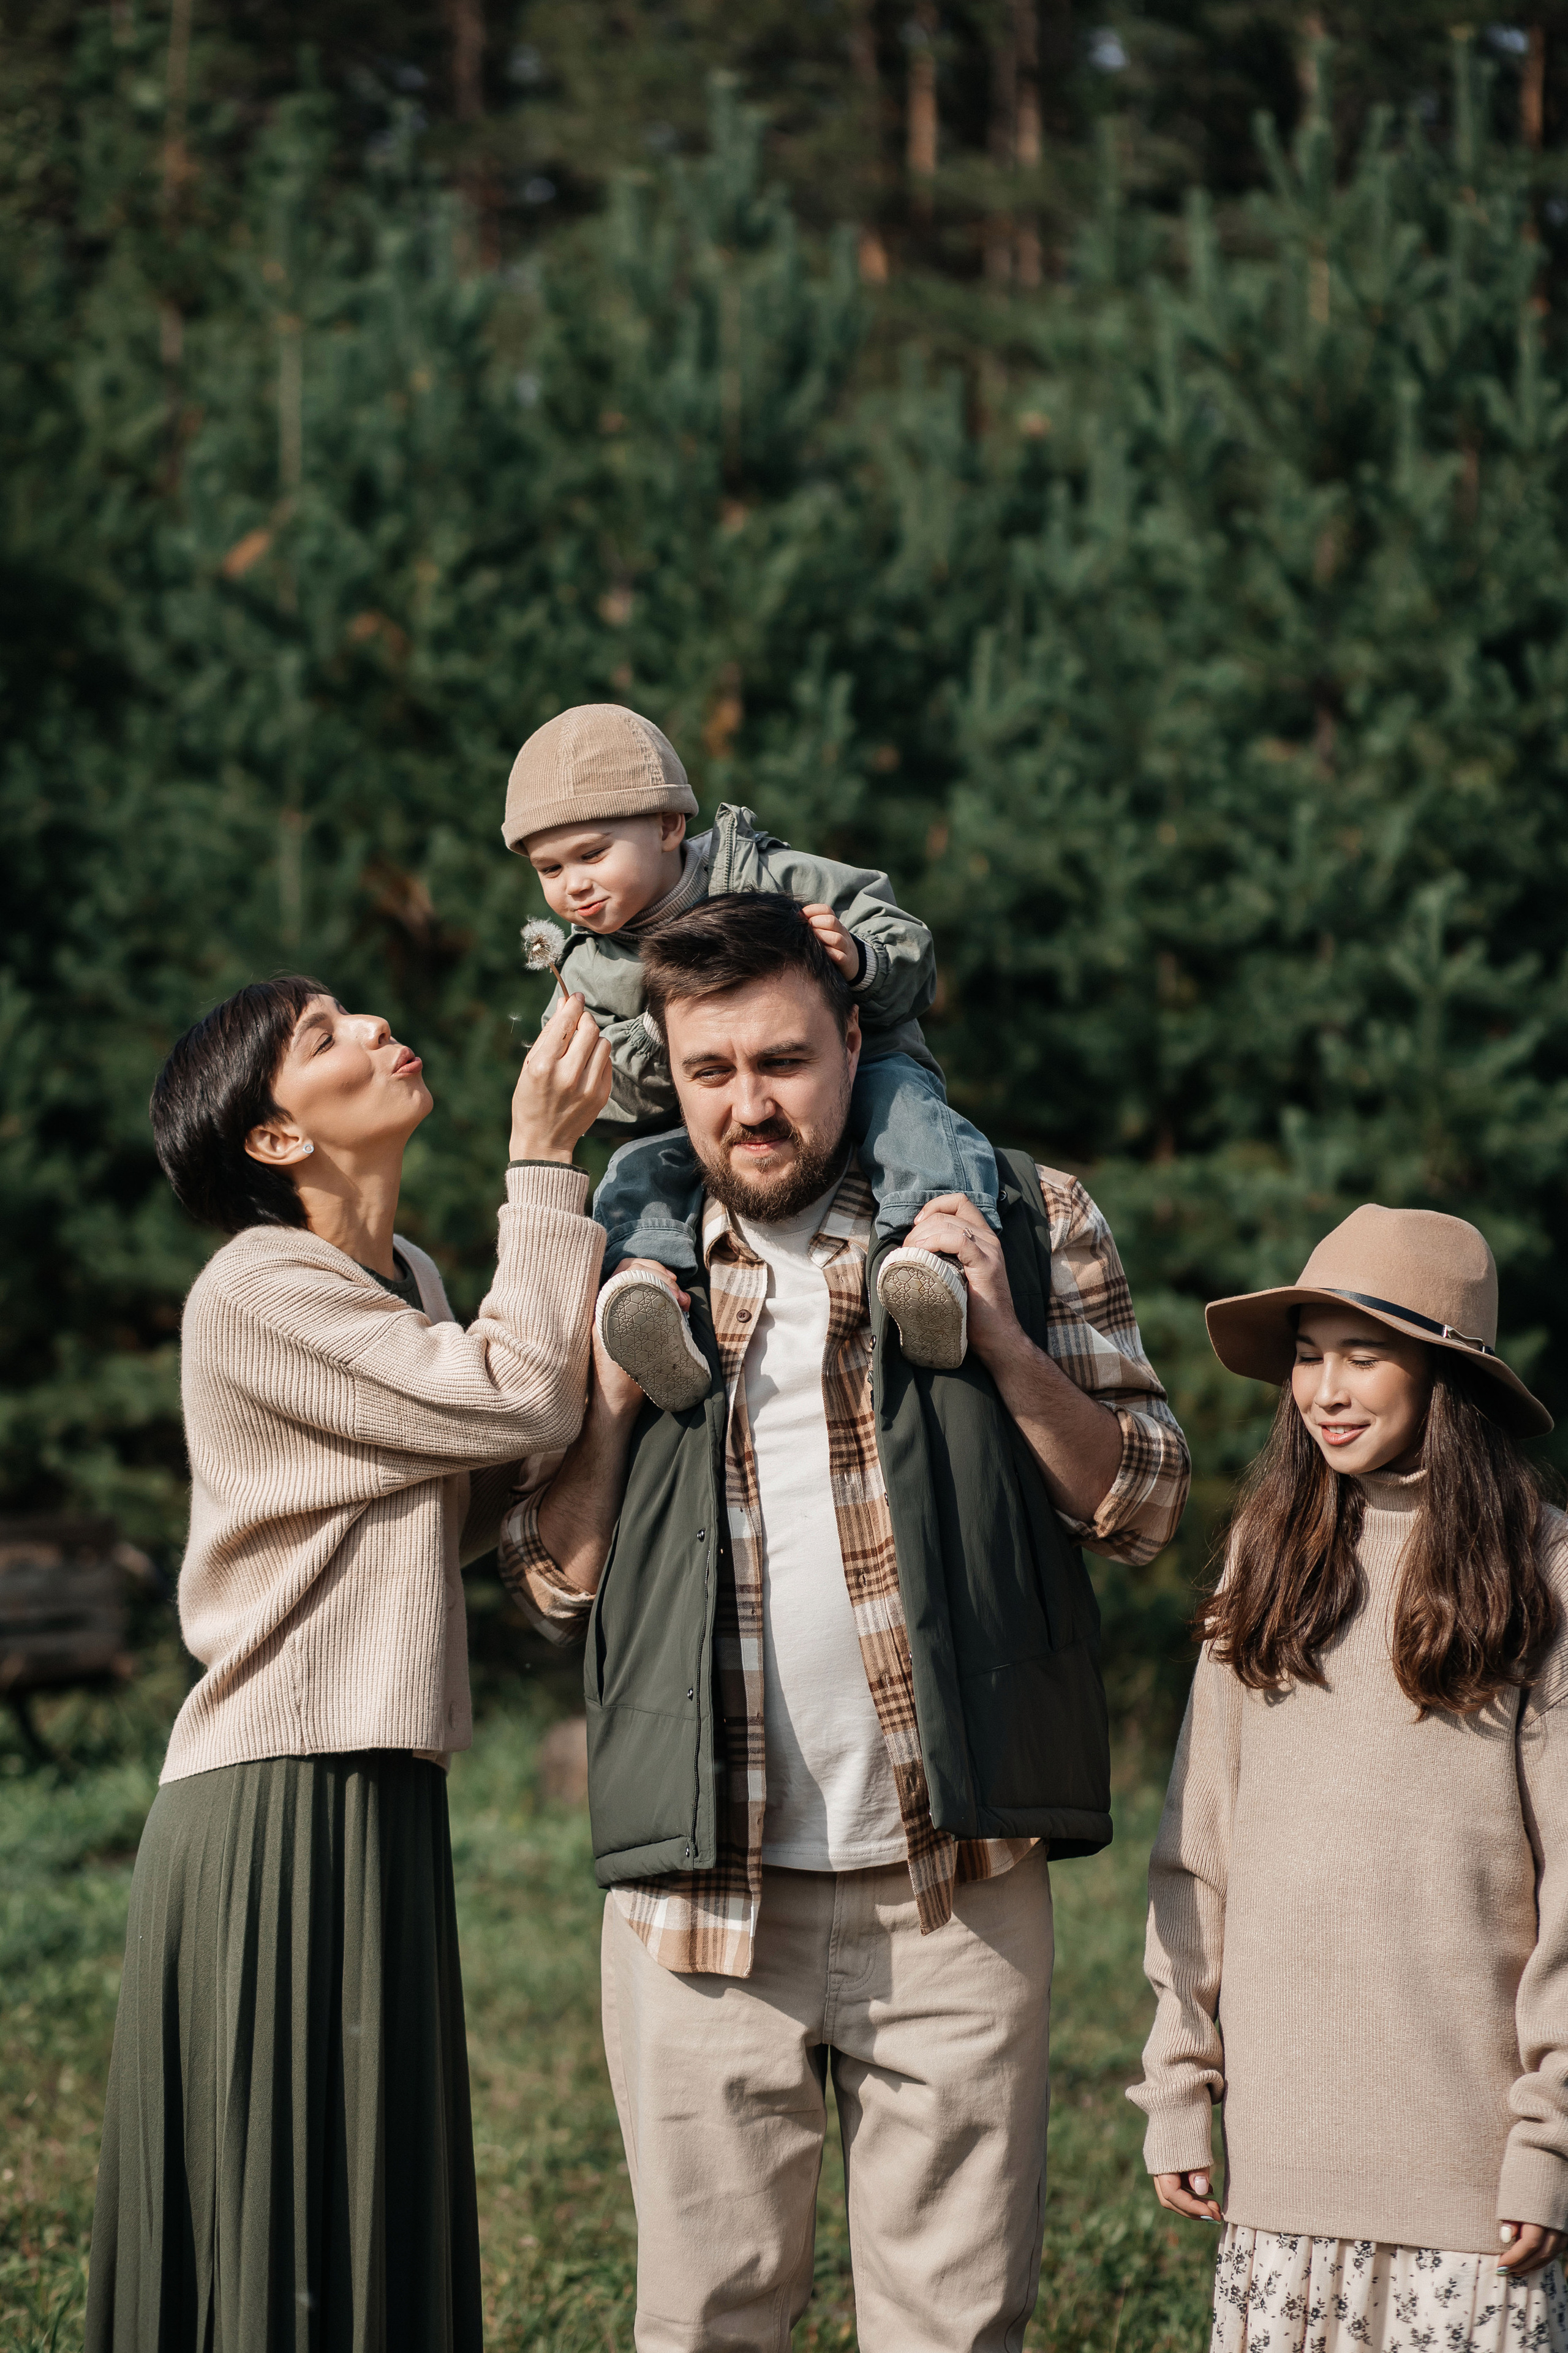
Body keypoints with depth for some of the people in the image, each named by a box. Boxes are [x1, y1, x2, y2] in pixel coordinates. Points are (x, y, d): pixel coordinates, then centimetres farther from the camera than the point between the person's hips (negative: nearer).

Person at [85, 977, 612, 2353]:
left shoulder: (403, 1281, 16)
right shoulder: (257, 1296, -13)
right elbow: (514, 1396, -19)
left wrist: (569, 1385, 3)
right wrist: (546, 1160, -12)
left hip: (375, 1800, 9)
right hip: (285, 1812, -9)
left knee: (380, 2228, 12)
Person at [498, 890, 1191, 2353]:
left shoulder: (1019, 1224, 5)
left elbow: (1144, 1508, 3)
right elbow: (552, 1589, 10)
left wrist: (1002, 1341, -10)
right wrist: (615, 1391, -5)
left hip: (951, 1892, -1)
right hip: (703, 1900, 2)